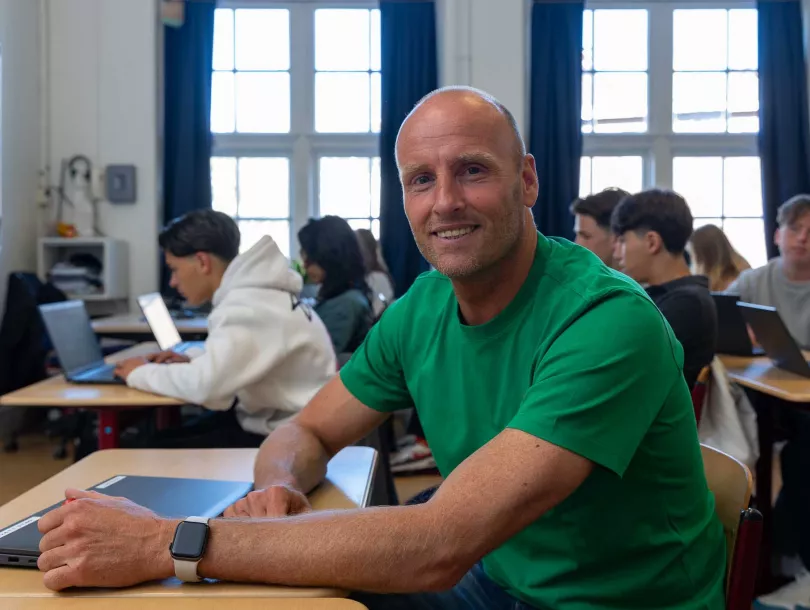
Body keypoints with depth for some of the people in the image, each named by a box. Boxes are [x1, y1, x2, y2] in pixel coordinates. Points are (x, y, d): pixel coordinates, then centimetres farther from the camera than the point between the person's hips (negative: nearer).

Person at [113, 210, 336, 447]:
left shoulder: (248, 307, -24)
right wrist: (192, 361, 5)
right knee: (161, 441, 9)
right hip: (269, 419, 9)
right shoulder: (250, 291, 7)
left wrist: (141, 373, -15)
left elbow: (206, 385, -34)